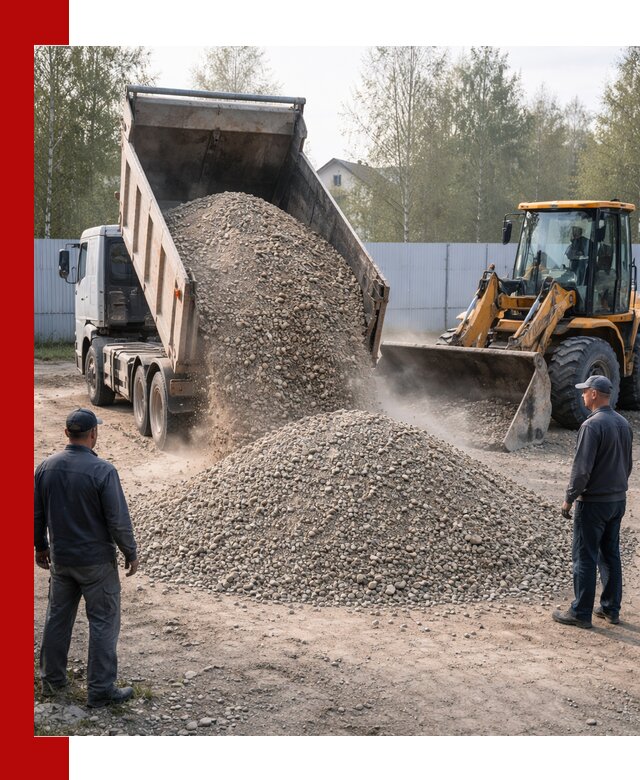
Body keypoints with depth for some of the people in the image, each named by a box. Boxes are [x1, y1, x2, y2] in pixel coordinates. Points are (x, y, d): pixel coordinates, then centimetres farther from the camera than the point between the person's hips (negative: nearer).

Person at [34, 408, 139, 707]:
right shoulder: (102, 471, -19)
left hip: (60, 559, 5)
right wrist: (131, 553, -2)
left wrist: (41, 547, 22)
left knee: (58, 618, 18)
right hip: (97, 561, -5)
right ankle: (100, 690, 8)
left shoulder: (46, 467, -2)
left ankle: (52, 680, 29)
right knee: (104, 623, 4)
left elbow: (36, 514, 7)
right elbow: (118, 520, -16)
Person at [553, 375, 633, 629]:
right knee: (610, 555, 15)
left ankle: (581, 613, 5)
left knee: (585, 558, -1)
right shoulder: (624, 424, 7)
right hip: (618, 500, 8)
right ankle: (611, 608, 21)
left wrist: (569, 499, -11)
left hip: (593, 502, -8)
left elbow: (582, 468, -21)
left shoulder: (592, 425, -19)